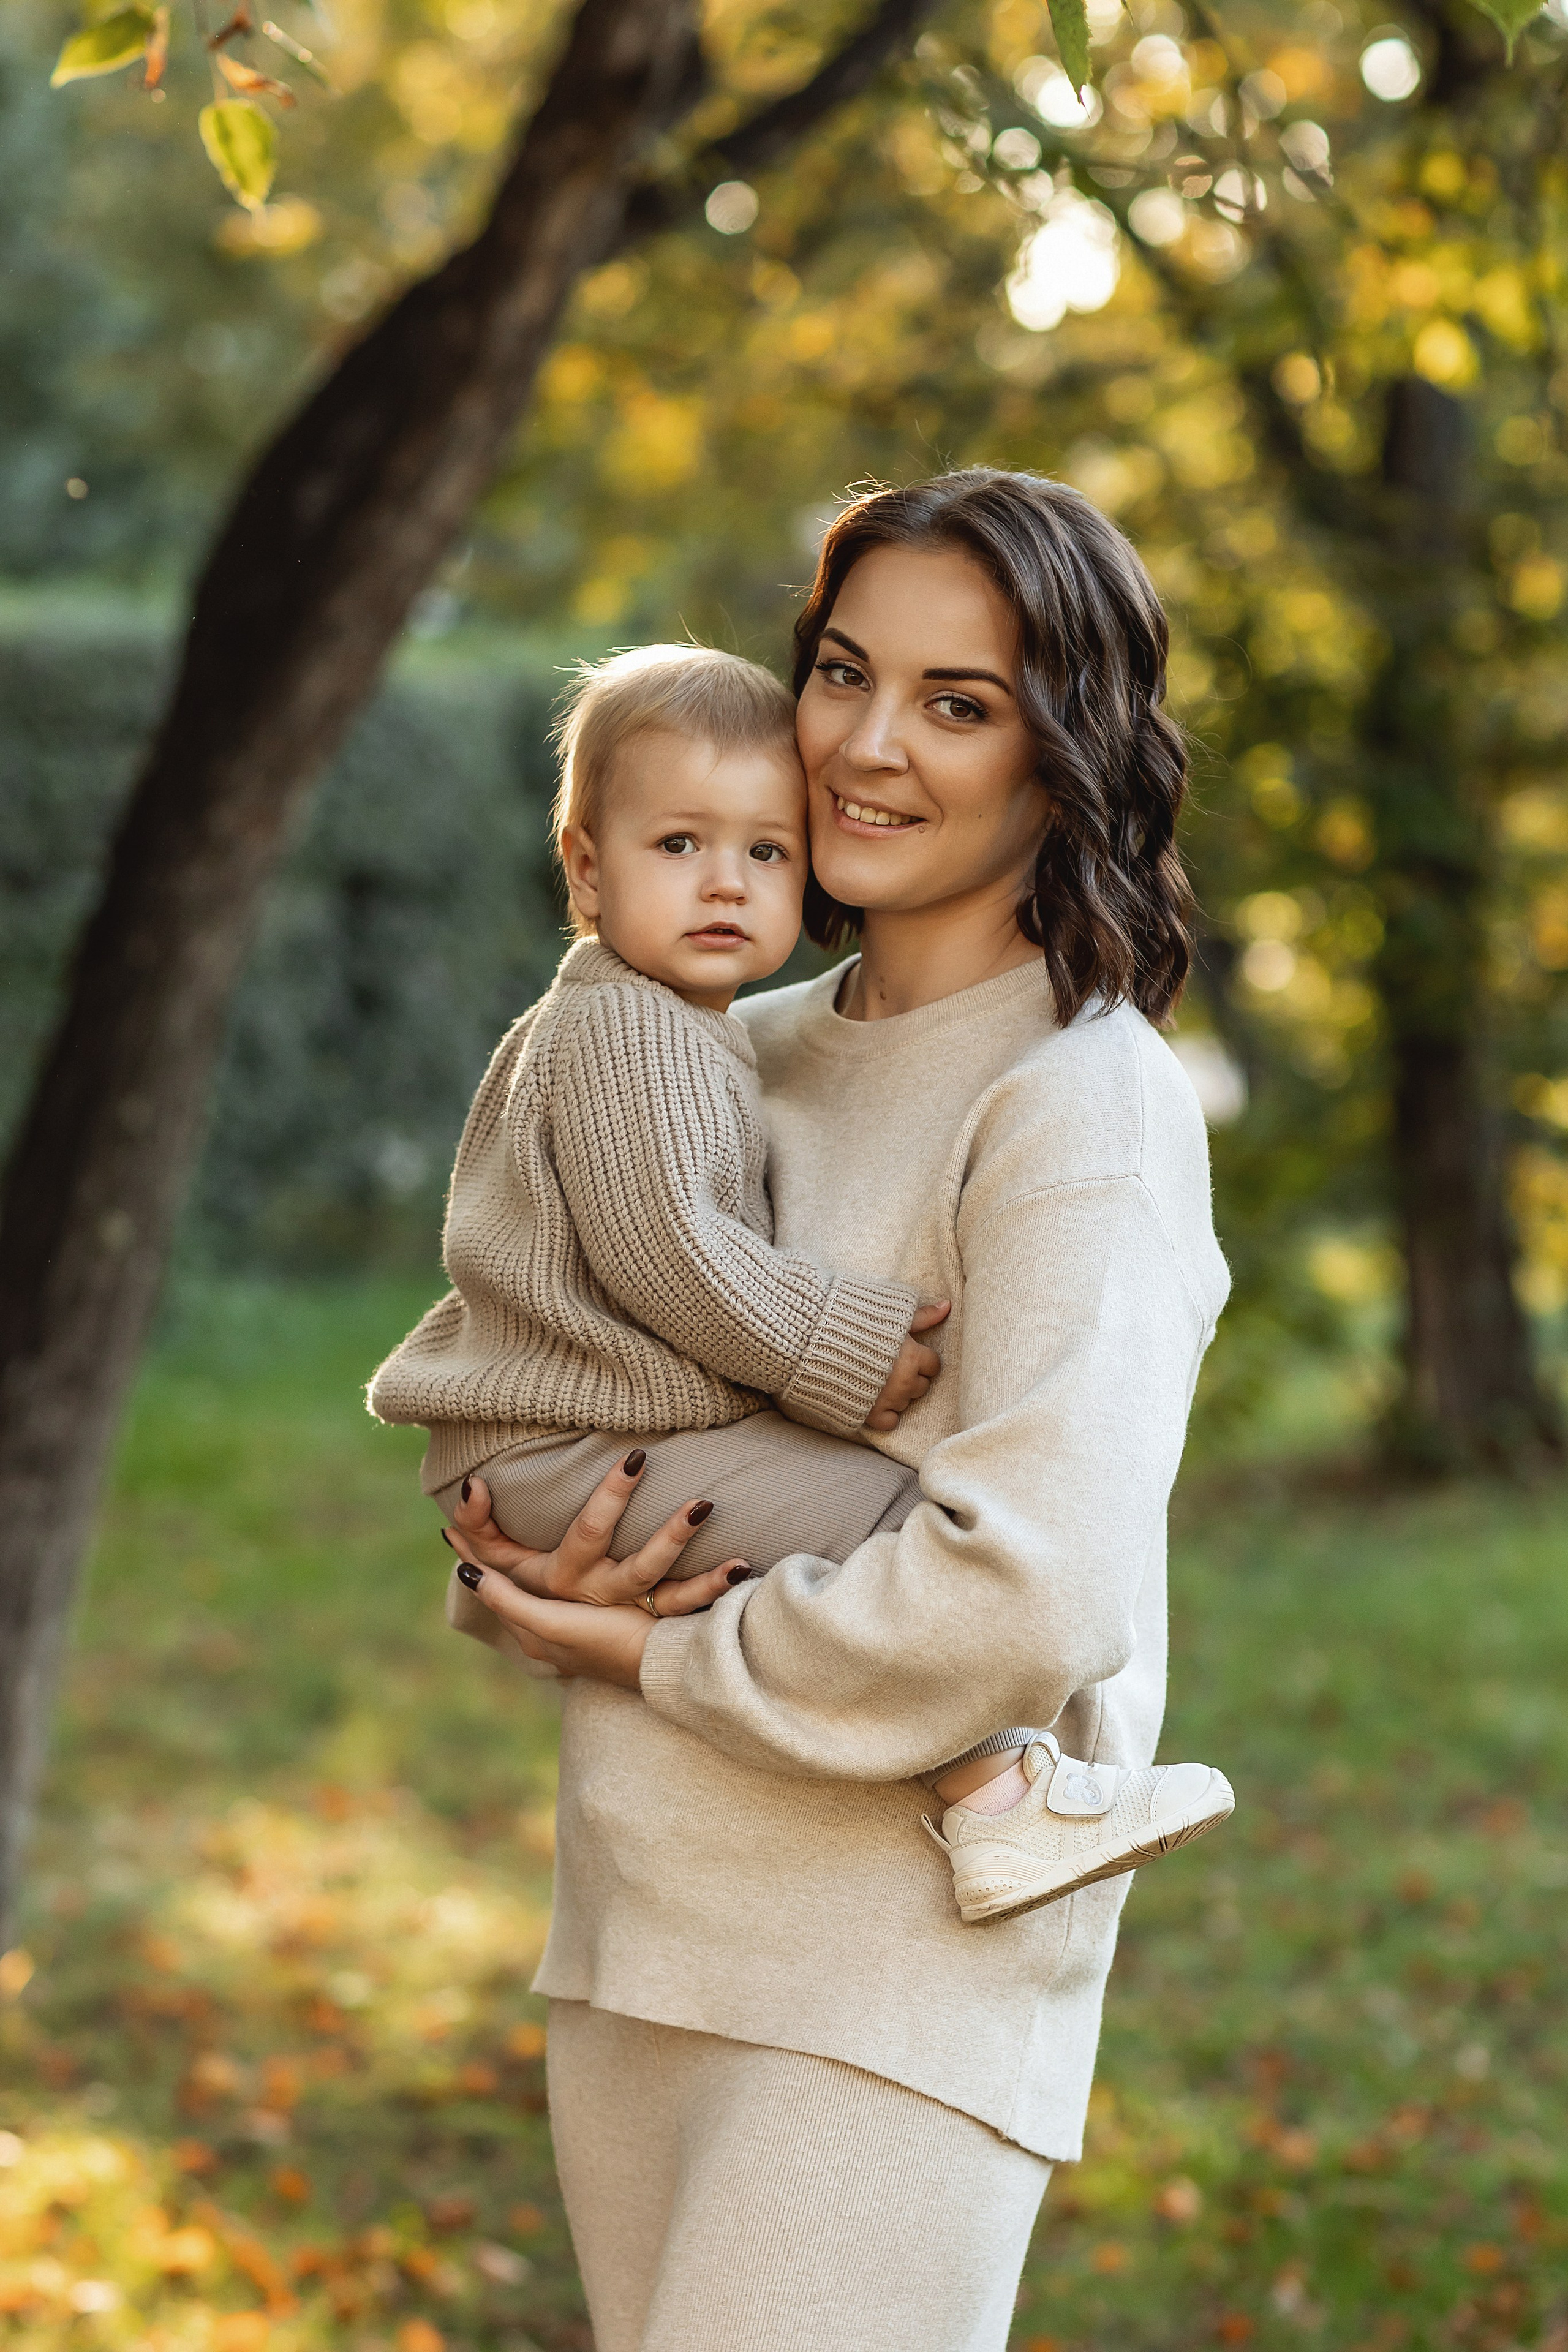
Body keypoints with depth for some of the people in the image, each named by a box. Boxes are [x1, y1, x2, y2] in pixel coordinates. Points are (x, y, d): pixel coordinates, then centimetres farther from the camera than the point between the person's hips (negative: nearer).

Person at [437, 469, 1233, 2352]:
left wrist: (663, 1660, -12)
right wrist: (506, 1545, -1)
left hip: (900, 1972, -7)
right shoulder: (745, 1054, 11)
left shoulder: (1087, 1104, -12)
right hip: (631, 1941, 7)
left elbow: (1033, 1590, -23)